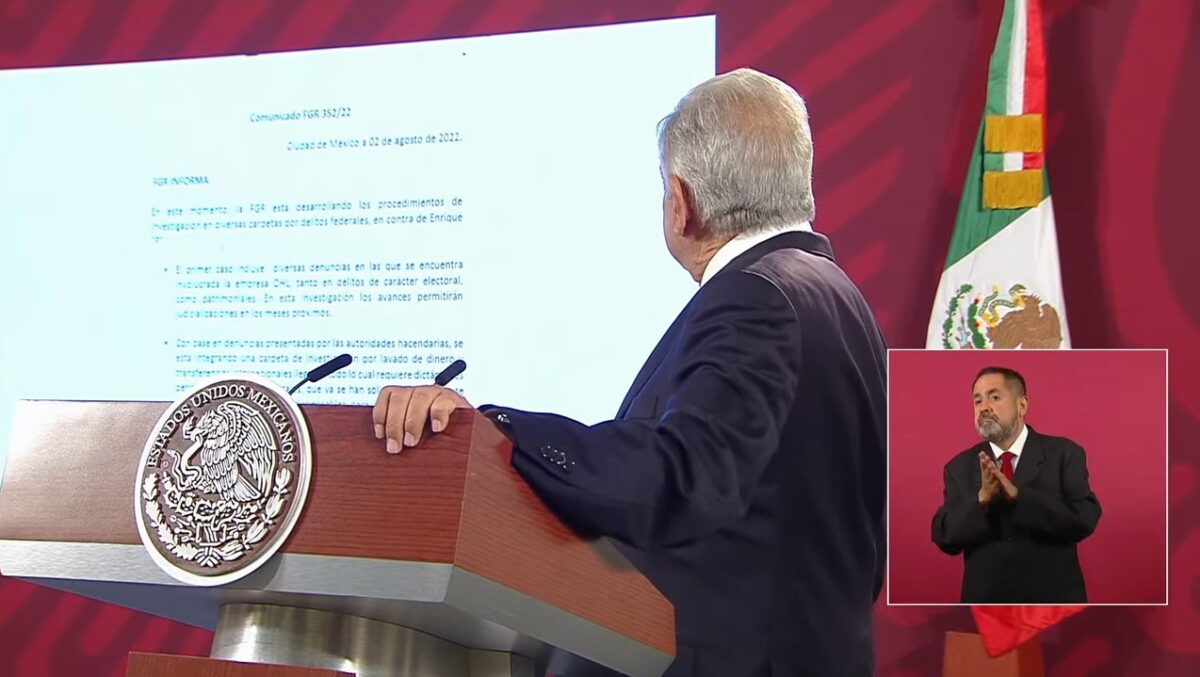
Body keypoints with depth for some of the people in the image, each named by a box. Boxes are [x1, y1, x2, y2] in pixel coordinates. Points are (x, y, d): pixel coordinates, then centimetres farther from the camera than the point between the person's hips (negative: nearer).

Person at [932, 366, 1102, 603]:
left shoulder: (1064, 454, -2)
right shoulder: (960, 467, 4)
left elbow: (1085, 519, -14)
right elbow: (945, 538, -4)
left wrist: (1017, 495, -23)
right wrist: (981, 499, -21)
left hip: (1052, 599, -1)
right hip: (986, 599, 2)